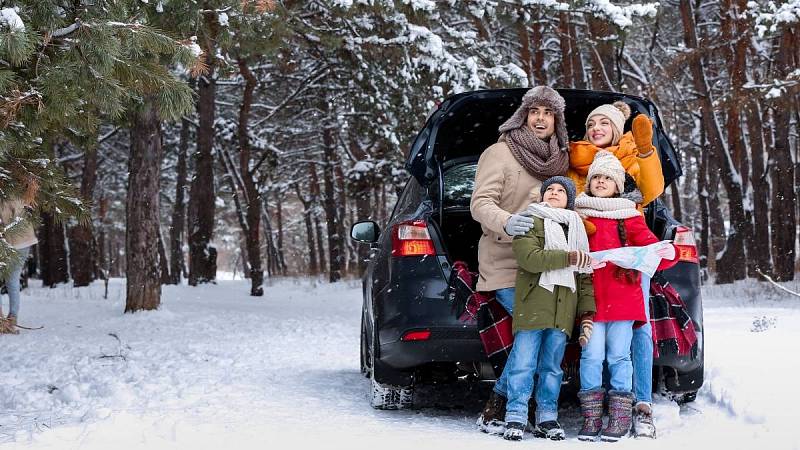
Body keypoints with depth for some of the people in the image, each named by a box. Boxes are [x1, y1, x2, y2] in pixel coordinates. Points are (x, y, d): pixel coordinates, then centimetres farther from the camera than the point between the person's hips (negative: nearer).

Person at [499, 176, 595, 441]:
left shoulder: (577, 229, 21)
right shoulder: (531, 222, 6)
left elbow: (585, 273, 18)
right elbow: (529, 258, -12)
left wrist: (587, 307, 8)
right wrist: (566, 257, -18)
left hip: (563, 308, 4)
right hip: (533, 304, -4)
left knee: (552, 366, 8)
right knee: (524, 363, -6)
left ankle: (547, 419, 13)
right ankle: (516, 418, -2)